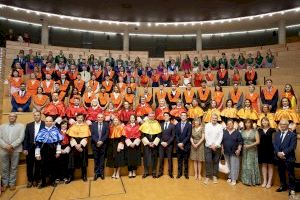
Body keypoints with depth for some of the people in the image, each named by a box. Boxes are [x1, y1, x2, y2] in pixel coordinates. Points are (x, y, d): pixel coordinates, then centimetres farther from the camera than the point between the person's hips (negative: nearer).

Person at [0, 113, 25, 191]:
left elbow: (21, 138, -5)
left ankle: (12, 183, 18)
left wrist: (12, 145, -14)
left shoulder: (21, 126, 4)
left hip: (15, 150, -2)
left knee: (14, 168, 6)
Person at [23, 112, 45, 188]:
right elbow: (26, 138, 5)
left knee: (38, 165, 8)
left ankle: (36, 180, 26)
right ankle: (30, 180, 26)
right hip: (30, 148, 2)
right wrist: (25, 148, -2)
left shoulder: (45, 125, -4)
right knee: (29, 165, 8)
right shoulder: (29, 125, 6)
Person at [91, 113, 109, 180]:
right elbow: (92, 134, -2)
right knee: (96, 159, 7)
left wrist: (101, 141, -15)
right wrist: (97, 141, -14)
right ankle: (96, 173, 16)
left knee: (102, 158, 6)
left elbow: (107, 134, -5)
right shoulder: (93, 124, 6)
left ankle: (101, 173, 15)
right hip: (95, 144, 1)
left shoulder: (106, 124, 3)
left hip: (103, 144, 0)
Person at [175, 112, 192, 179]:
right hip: (178, 145, 2)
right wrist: (178, 143, -8)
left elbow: (188, 136, -8)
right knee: (179, 160, 9)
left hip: (186, 145, -2)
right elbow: (176, 135, 4)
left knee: (186, 160, 7)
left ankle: (186, 173, 18)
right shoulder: (177, 125, 9)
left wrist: (182, 143, -14)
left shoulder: (189, 125, -1)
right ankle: (179, 173, 19)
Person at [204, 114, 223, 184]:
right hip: (208, 147, -1)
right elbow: (206, 136, -3)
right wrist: (211, 144, -10)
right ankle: (207, 176, 7)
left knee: (216, 162, 7)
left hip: (217, 147, 1)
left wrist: (215, 145, -13)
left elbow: (220, 137, -3)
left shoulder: (220, 126, 3)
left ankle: (215, 176, 20)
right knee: (208, 162, -2)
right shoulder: (207, 125, 3)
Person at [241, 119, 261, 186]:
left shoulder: (255, 131, -4)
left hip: (252, 151, -3)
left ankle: (252, 180, 17)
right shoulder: (242, 131, 4)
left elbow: (258, 141, -9)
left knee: (252, 165, 3)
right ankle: (245, 180, 19)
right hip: (244, 150, 3)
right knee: (245, 165, 8)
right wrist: (242, 146, -9)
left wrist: (250, 145, -16)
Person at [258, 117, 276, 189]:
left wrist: (274, 150, -7)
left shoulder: (272, 130, -3)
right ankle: (264, 181, 19)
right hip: (262, 149, 2)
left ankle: (269, 182, 15)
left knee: (270, 165, 7)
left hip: (270, 149, -2)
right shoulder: (259, 130, 5)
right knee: (264, 165, 9)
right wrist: (258, 149, 1)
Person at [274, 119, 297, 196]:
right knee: (281, 173, 15)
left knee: (291, 174, 6)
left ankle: (292, 189, 20)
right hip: (279, 157, 5)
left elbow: (292, 147, -13)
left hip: (289, 158, -4)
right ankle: (283, 186, 30)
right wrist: (278, 153, -12)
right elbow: (274, 145, 3)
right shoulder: (276, 134, 10)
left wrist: (283, 153, -19)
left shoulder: (292, 135, -5)